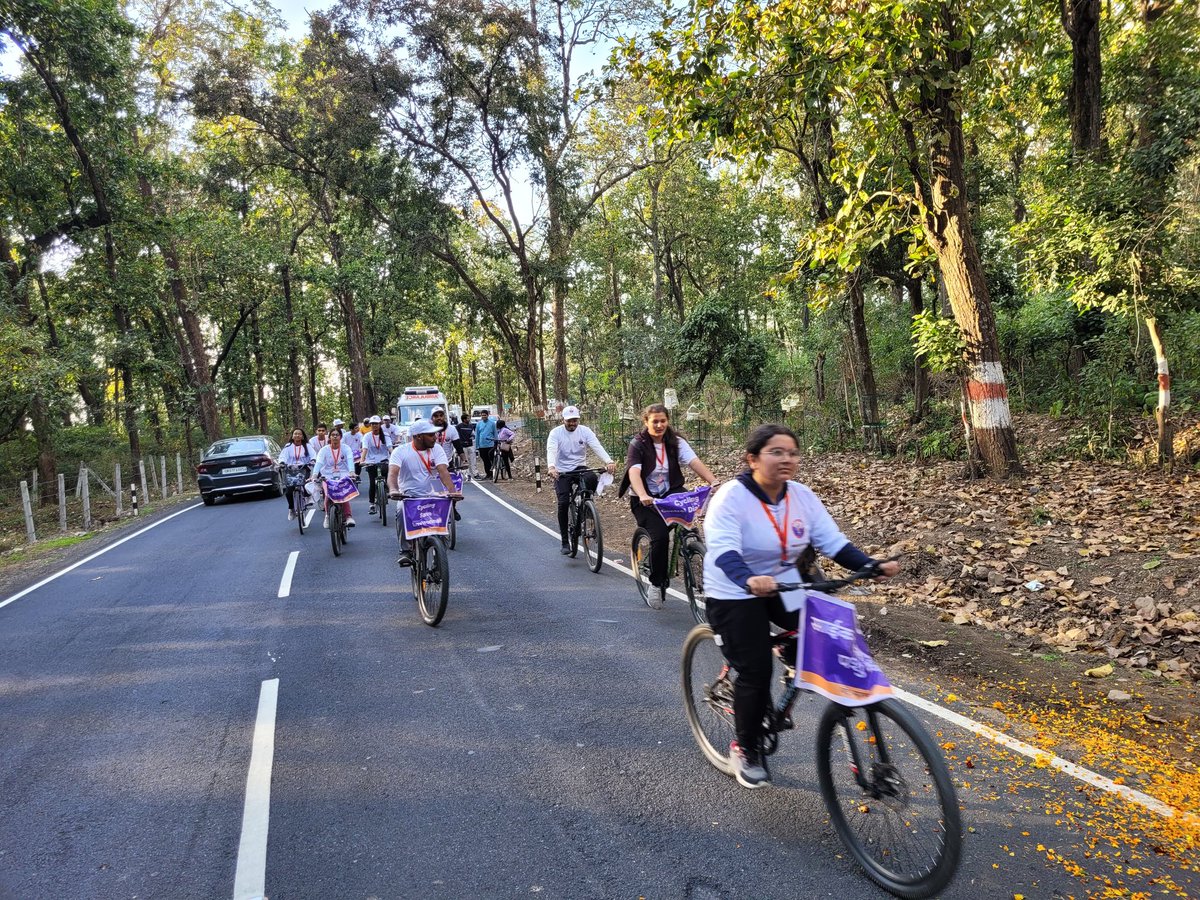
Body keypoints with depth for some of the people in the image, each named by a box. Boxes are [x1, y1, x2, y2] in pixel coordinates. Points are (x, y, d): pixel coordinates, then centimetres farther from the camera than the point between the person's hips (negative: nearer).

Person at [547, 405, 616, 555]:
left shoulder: (585, 431, -6)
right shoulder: (555, 433, -10)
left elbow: (597, 446, -20)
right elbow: (551, 451, -26)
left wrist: (609, 462, -39)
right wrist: (551, 467, -48)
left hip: (580, 468, 1)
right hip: (561, 472, -1)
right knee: (563, 503, -15)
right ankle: (565, 542, -2)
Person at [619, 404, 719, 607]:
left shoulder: (676, 442, 0)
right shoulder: (637, 445, -9)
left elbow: (695, 462, -15)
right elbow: (634, 472, -25)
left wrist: (714, 482, -33)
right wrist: (643, 496, -45)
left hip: (670, 493, 3)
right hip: (645, 500, -3)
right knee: (660, 536, -24)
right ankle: (657, 583, -3)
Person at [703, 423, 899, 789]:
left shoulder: (802, 497, -4)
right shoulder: (732, 497, -22)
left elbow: (833, 542, -7)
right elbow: (724, 550, -35)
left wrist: (874, 566, -22)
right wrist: (749, 580, -54)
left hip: (786, 587, 5)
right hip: (735, 595, -5)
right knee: (756, 672, -8)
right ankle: (746, 750, 17)